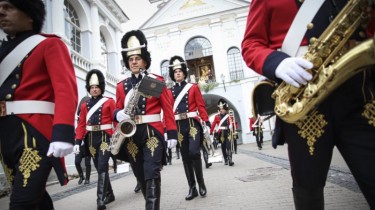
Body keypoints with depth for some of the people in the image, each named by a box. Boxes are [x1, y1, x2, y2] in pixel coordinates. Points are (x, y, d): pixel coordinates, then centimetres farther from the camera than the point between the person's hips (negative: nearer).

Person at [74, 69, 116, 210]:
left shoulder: (109, 102, 0)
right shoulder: (85, 105, 11)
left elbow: (116, 120, -5)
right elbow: (81, 125, 8)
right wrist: (77, 142, -1)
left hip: (105, 137, -4)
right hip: (91, 139, 5)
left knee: (102, 167, -11)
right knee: (99, 168, 11)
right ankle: (109, 195, 25)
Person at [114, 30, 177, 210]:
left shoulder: (156, 81, 3)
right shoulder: (122, 85, 11)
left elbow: (167, 109, 0)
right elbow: (118, 109, 12)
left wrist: (172, 133, -5)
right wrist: (118, 114, -13)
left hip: (152, 132, -3)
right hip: (131, 134, 4)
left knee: (152, 175, -10)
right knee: (140, 175, 13)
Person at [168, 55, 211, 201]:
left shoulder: (193, 87, 7)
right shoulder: (169, 92, 11)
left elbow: (201, 106, 2)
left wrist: (207, 122, -7)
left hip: (193, 124, -2)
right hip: (178, 126, 2)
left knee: (194, 152, -17)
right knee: (185, 157, 5)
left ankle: (201, 183, 5)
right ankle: (192, 188, 15)